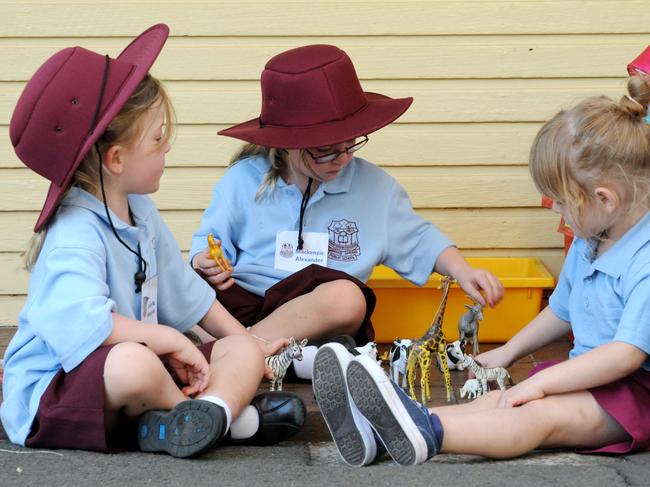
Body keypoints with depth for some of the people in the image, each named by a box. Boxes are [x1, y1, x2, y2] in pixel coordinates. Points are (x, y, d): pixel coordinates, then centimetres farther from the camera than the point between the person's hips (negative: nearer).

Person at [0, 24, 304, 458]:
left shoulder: (139, 211, 11)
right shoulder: (75, 234, -21)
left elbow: (186, 291, 24)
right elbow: (84, 323, -38)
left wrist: (247, 343, 24)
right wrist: (171, 339, -28)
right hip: (52, 388, -10)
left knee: (244, 352, 1)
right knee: (134, 364, -40)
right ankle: (233, 412, -12)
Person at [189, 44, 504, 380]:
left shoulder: (373, 186, 9)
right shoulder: (244, 179, 4)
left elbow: (416, 240, 18)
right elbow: (212, 239, 13)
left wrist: (462, 271, 3)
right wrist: (206, 261, -11)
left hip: (319, 315, 1)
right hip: (241, 302, -1)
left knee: (346, 298, -36)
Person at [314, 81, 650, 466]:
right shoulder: (587, 245, 15)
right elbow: (562, 311, 32)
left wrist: (540, 383, -24)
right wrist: (507, 353, 37)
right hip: (591, 376, 8)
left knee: (542, 413, -32)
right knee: (500, 400, -17)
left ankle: (425, 433, -57)